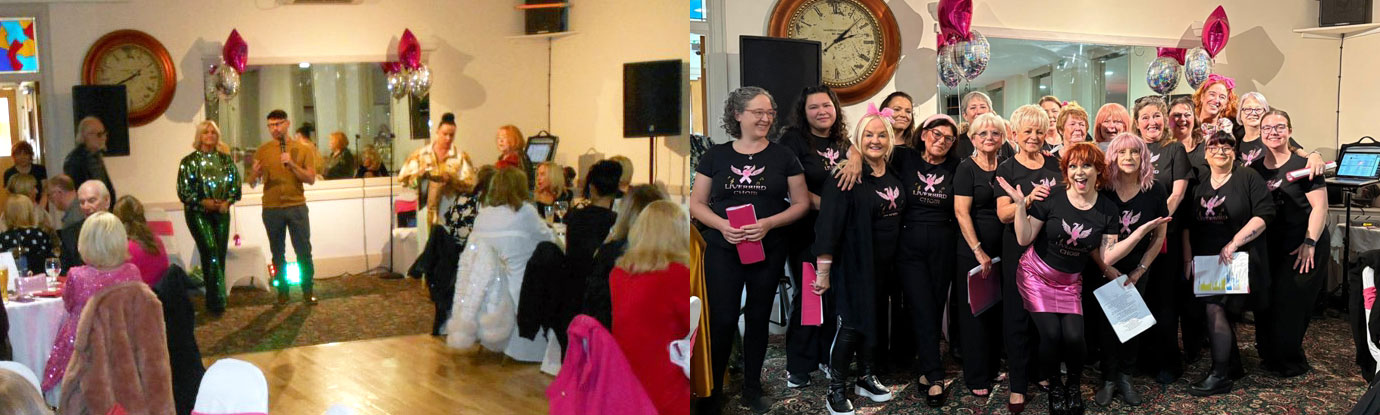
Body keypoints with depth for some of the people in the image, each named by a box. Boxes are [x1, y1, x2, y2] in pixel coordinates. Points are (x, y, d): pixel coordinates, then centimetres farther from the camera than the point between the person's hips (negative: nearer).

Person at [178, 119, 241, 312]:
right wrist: (203, 202, -15)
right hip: (198, 213, -4)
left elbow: (235, 184, 9)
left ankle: (214, 300, 13)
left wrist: (227, 201, -8)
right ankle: (217, 298, -17)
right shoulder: (189, 161, -1)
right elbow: (183, 190, -4)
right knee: (210, 251, -17)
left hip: (221, 212, 4)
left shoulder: (226, 159, 8)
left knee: (220, 254, 3)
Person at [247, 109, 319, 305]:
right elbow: (252, 183, 4)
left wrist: (292, 164, -16)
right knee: (278, 253, 6)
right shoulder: (262, 151, 5)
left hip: (297, 206, -1)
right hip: (271, 208, 1)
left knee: (304, 251, 0)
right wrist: (255, 173, -18)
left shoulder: (302, 149, 3)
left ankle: (308, 290, 11)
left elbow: (311, 179, -3)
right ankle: (282, 291, 15)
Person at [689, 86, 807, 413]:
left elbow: (801, 203, 2)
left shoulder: (783, 156, 4)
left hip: (769, 250, 1)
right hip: (723, 251, -1)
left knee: (758, 318, 9)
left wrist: (768, 223, -14)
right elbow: (697, 203, 5)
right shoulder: (716, 156, 4)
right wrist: (722, 225, -14)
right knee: (722, 319, -5)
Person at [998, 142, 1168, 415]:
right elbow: (1024, 239, -11)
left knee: (1073, 336, -15)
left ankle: (1074, 386, 17)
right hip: (1037, 275, -2)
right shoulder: (1051, 197, -14)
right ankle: (1054, 387, 12)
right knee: (1051, 334, -17)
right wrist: (1021, 205, -23)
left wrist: (1140, 232, -13)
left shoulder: (1107, 209, -5)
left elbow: (1107, 257, -8)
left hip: (1070, 282, 2)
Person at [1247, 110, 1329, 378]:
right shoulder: (1255, 169, 8)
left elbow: (1320, 206, -12)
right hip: (1270, 246, 6)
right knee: (1266, 303, 8)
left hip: (1302, 247, -6)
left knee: (1290, 303, -4)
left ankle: (1290, 363, 11)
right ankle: (1271, 357, 24)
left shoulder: (1302, 165, -10)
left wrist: (1310, 243, -17)